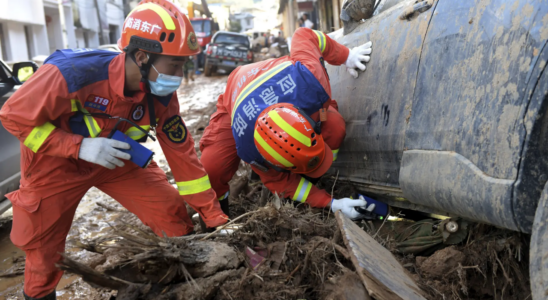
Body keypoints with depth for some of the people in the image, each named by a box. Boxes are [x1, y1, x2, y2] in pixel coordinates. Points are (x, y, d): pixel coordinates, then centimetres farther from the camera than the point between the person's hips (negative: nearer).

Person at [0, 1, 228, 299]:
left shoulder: (161, 95, -21)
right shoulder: (73, 73, -35)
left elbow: (181, 152, -14)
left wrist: (215, 218, -13)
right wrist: (80, 146, -35)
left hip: (115, 158, 3)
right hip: (55, 161, -3)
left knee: (171, 212, -7)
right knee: (42, 244, 11)